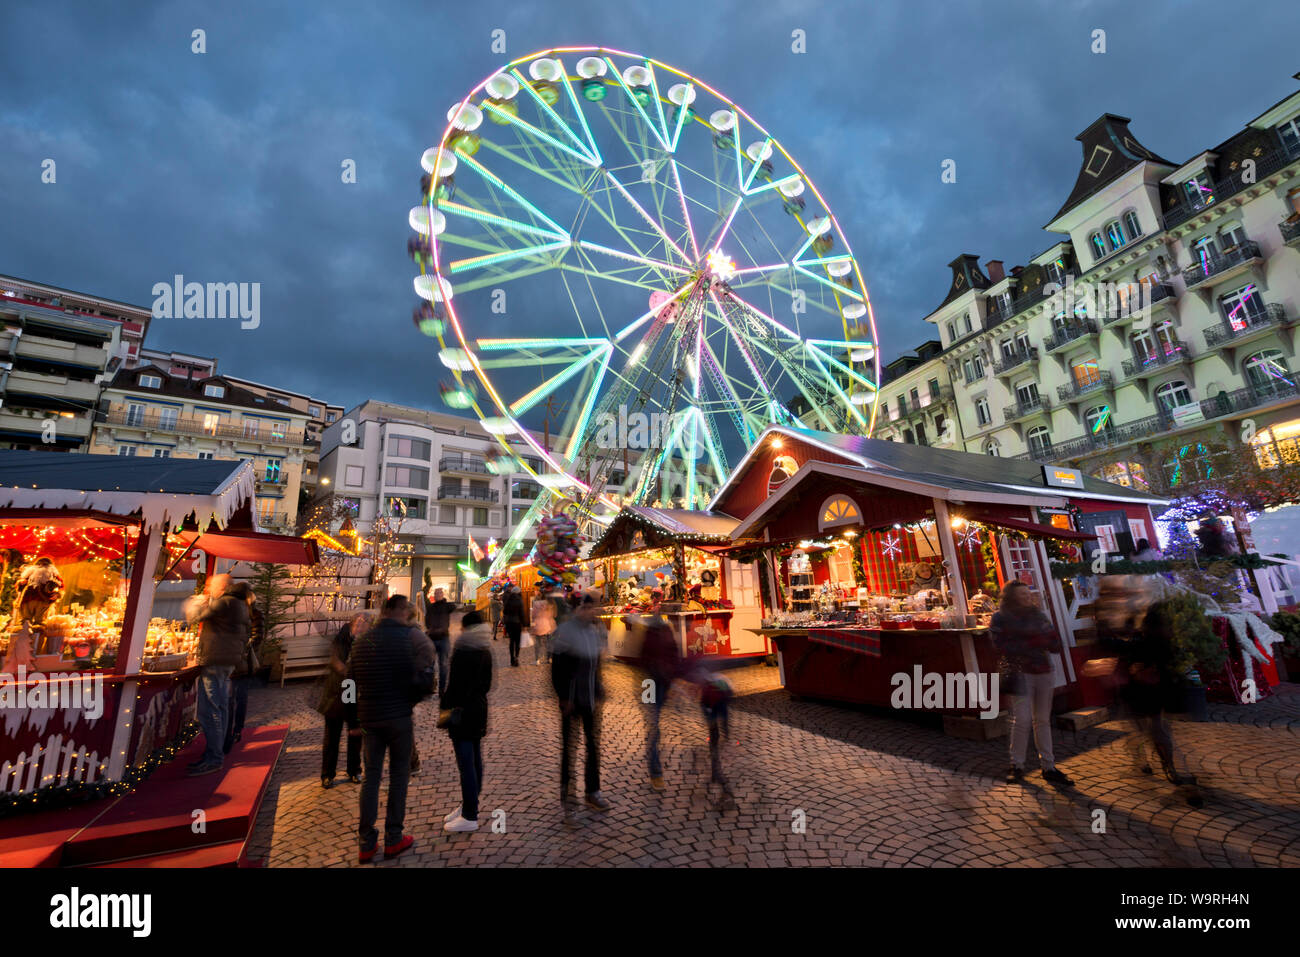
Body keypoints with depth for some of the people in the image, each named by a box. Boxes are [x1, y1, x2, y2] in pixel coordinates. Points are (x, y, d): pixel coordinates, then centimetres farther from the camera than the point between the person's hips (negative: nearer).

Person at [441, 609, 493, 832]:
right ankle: (468, 806, 30)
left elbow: (455, 684, -18)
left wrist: (445, 707, -6)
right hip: (480, 709, 9)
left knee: (466, 763, -1)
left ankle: (470, 816, 7)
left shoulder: (463, 651, -18)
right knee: (475, 760, 16)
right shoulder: (486, 652, 6)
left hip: (462, 711, -8)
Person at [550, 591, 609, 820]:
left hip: (591, 699, 6)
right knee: (568, 748, 4)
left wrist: (598, 694, 11)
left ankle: (593, 792, 31)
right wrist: (563, 698, -15)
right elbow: (556, 669, -13)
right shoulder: (565, 631, -15)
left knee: (594, 745, 15)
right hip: (572, 700, -6)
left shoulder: (594, 631, 5)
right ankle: (566, 797, 18)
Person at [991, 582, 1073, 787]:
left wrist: (1029, 640, -13)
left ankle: (1048, 767, 19)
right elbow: (1003, 645, -12)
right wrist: (1035, 642, -14)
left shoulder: (1039, 614, 11)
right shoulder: (1001, 617, -2)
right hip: (1019, 673, -4)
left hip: (1043, 672, 4)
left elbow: (1055, 644, 5)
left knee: (1043, 720, 10)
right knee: (1022, 720, -7)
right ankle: (1017, 766, 8)